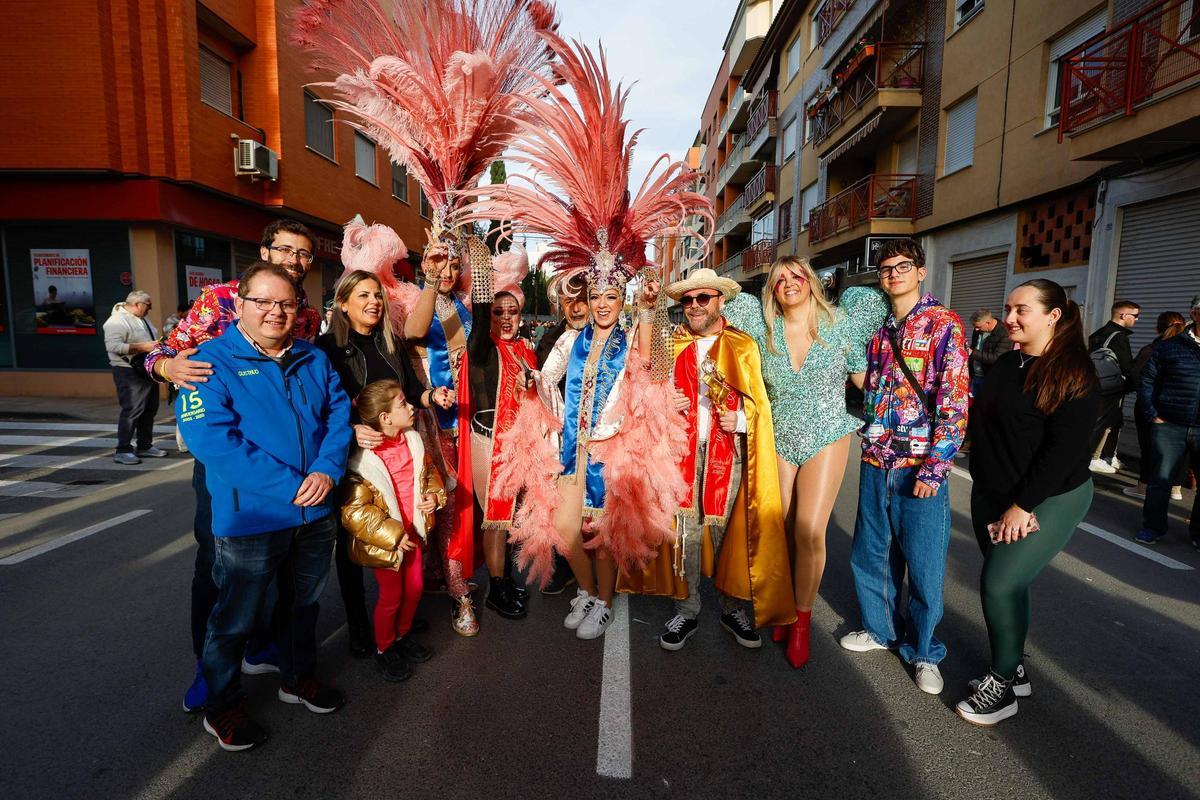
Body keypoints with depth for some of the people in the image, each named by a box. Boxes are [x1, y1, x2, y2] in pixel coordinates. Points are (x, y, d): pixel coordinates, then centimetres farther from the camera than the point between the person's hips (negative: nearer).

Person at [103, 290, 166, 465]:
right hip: (130, 373, -9)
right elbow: (113, 346, -25)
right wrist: (143, 347, -25)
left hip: (148, 370, 9)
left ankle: (145, 446, 22)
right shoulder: (117, 321, -14)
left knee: (149, 410, 12)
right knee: (131, 411, -9)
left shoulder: (142, 319, 15)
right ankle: (123, 451, -1)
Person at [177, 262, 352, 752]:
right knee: (235, 619, 13)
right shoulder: (213, 361, -10)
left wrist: (327, 470, -17)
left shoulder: (314, 359, 6)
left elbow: (339, 415, 3)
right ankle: (222, 706, 36)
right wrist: (289, 486, -24)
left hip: (315, 513, 5)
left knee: (304, 604, 22)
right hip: (249, 519, -4)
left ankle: (298, 677, 45)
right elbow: (210, 439, -20)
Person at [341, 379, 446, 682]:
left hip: (412, 532, 6)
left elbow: (430, 472, 11)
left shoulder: (413, 441, -6)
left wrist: (435, 495, -9)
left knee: (414, 587, 18)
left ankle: (403, 634, 45)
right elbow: (353, 512, -23)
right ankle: (384, 648, 36)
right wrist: (393, 536, -22)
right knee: (391, 595, 10)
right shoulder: (362, 460, -26)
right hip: (384, 541, -6)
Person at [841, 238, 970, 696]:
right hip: (875, 460, 5)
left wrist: (936, 466, -17)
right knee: (869, 552, 14)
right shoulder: (877, 327, 11)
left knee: (924, 563, 4)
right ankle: (880, 629, 35)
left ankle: (923, 651, 24)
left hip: (920, 464, -5)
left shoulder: (945, 325, -5)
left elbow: (955, 400, -12)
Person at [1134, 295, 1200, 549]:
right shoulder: (1170, 347, 1)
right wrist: (1152, 414, -2)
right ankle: (1153, 526, 19)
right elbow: (1146, 380, 4)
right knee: (1160, 479, 6)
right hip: (1170, 427, -1)